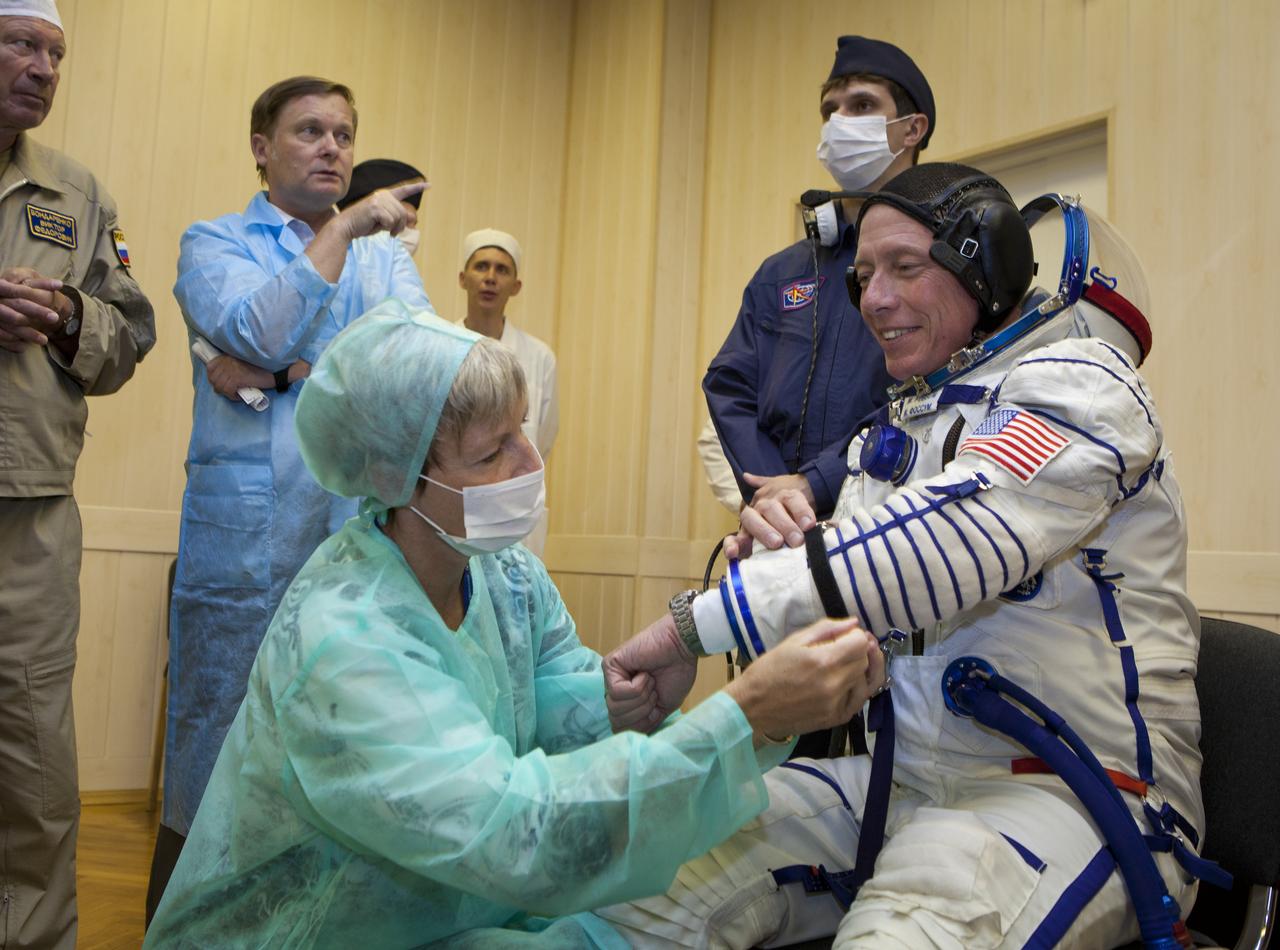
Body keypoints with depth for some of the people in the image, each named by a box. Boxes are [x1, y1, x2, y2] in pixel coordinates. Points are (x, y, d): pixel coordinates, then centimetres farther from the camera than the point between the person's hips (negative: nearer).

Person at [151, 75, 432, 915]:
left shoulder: (383, 251, 17)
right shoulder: (215, 242, 9)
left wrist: (289, 371, -10)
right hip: (245, 531, -3)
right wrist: (341, 229, -11)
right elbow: (258, 328, -12)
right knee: (213, 745, 2)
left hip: (359, 531, 3)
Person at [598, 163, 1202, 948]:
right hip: (903, 779, 6)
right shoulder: (896, 428, 17)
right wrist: (778, 553, -7)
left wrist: (699, 621, -24)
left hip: (1072, 788, -6)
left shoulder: (1078, 384, -7)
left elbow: (947, 544, -23)